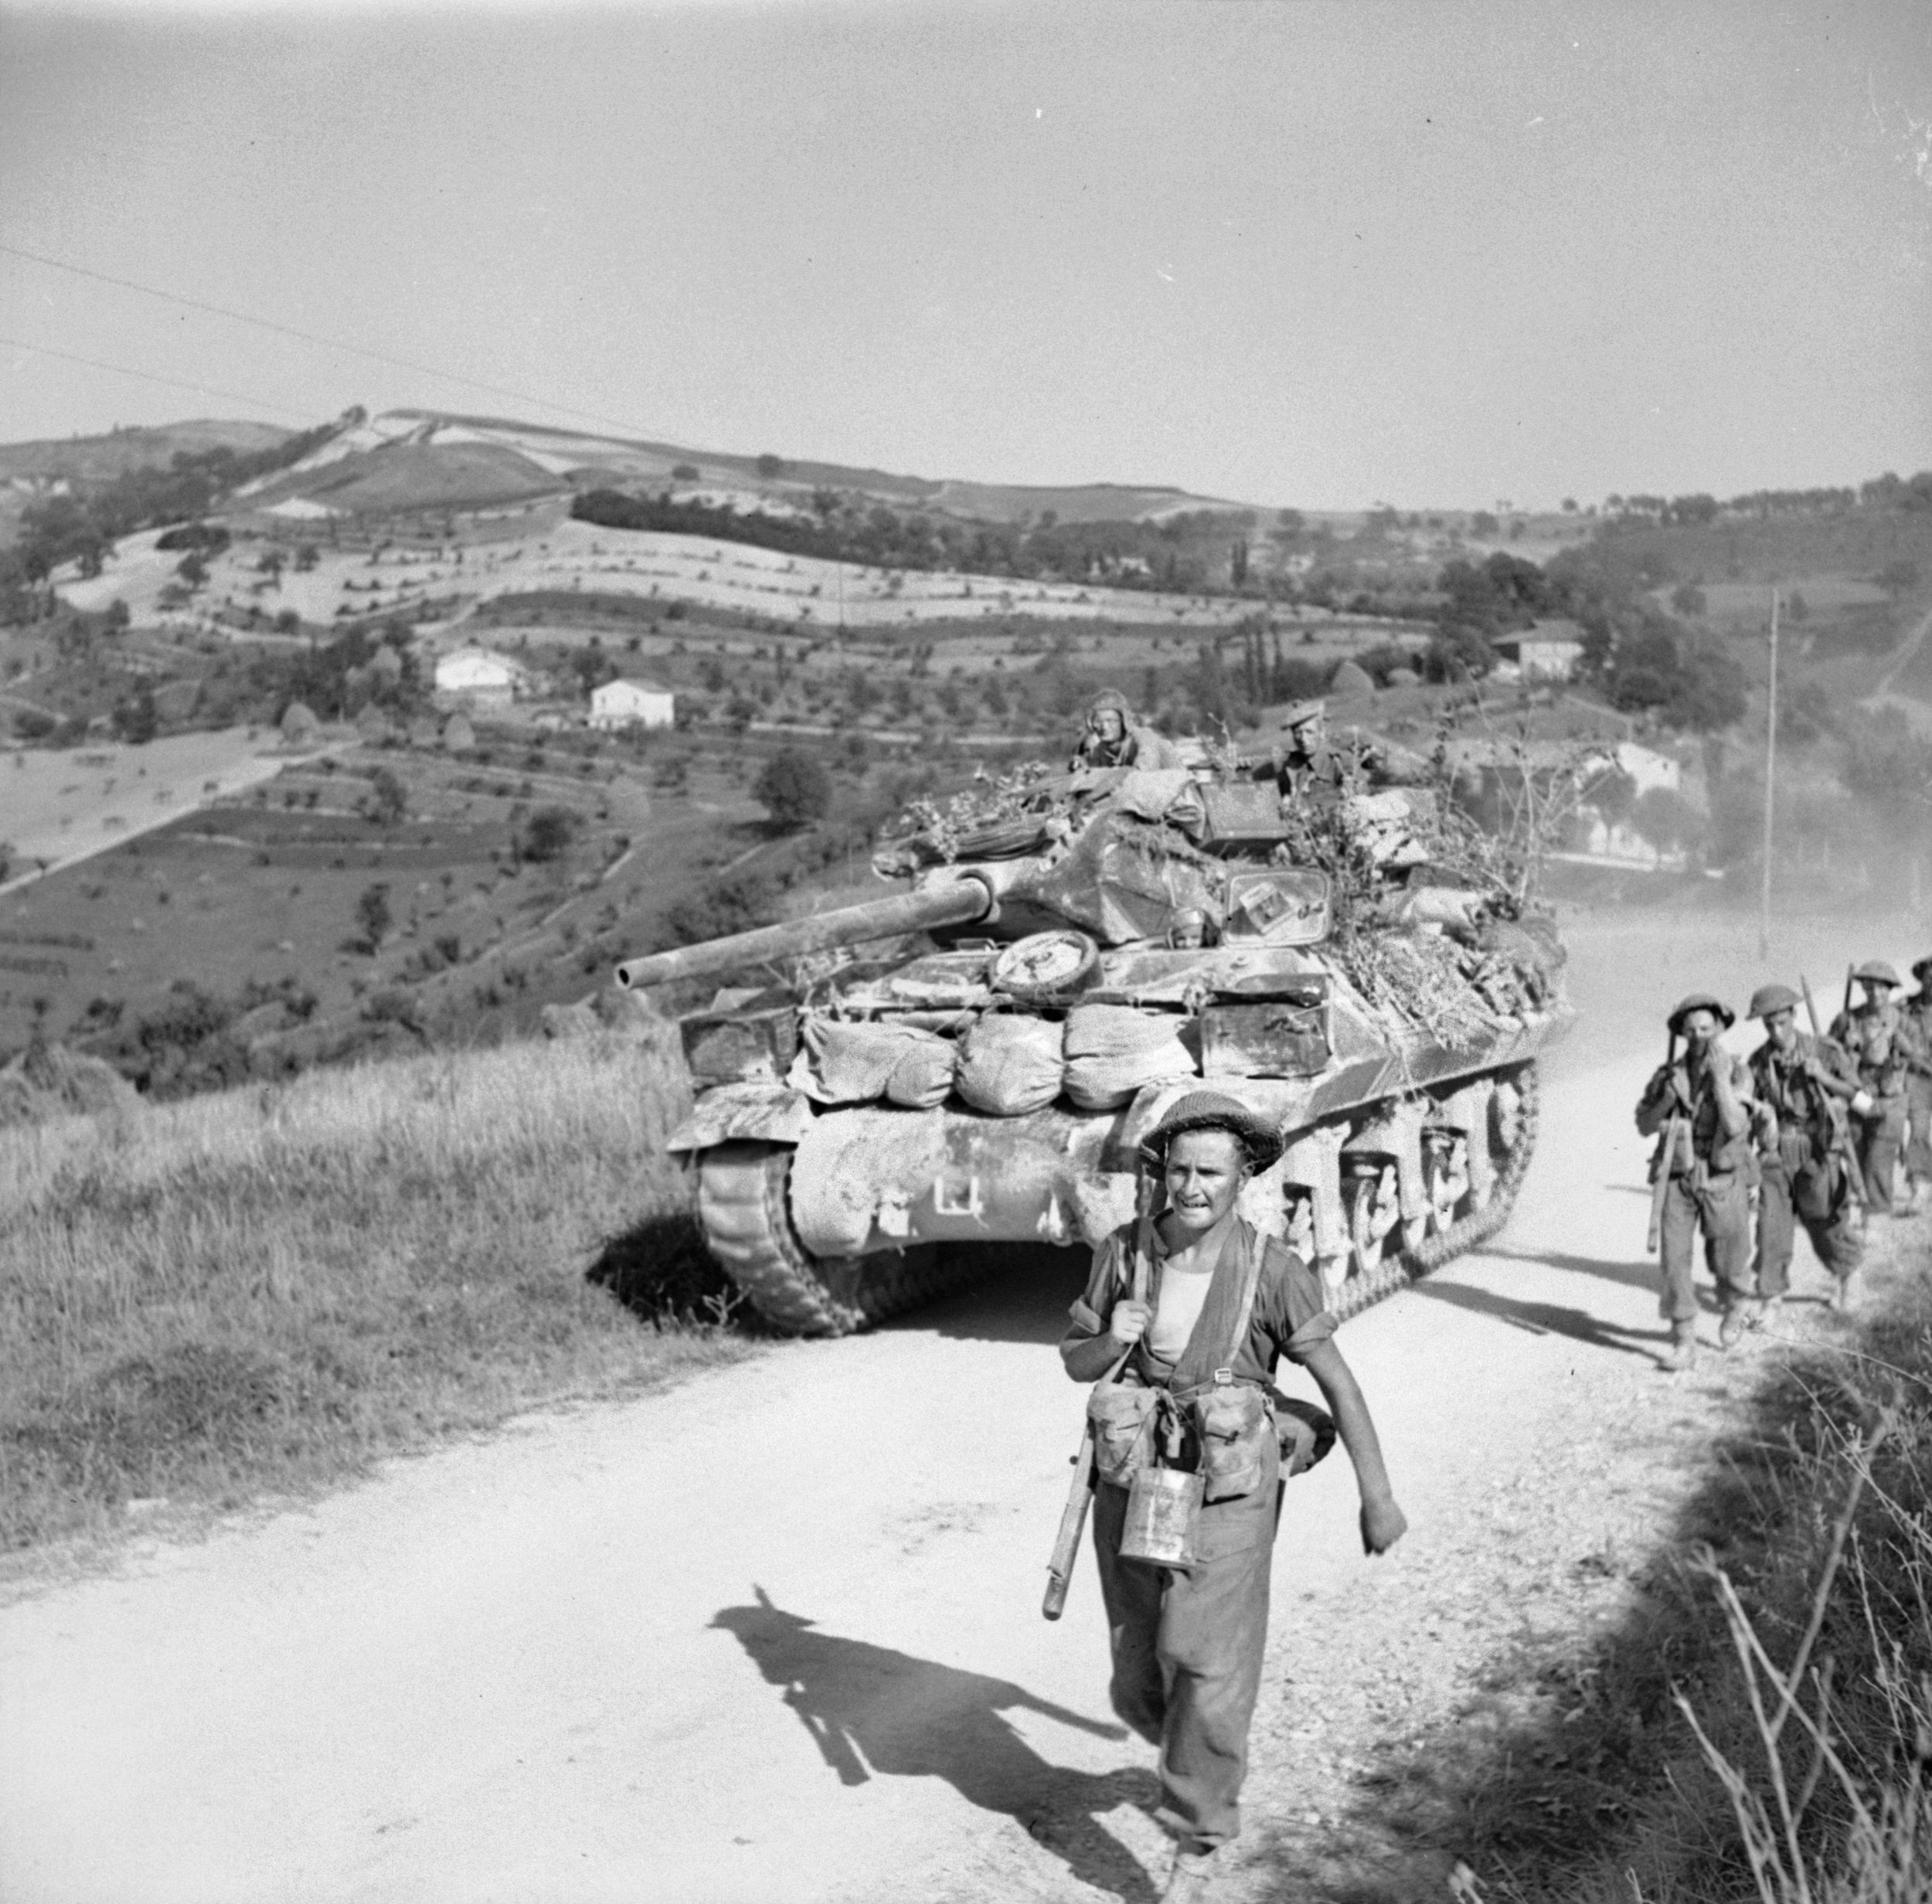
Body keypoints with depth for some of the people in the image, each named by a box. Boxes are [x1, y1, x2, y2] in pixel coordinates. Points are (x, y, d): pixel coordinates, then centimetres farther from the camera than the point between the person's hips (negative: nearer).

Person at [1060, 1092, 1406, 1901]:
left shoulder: (1271, 1269, -14)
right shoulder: (1123, 1252, -5)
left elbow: (1338, 1382, -7)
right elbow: (1075, 1362, 5)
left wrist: (1378, 1496, -6)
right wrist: (1114, 1339, -18)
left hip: (1228, 1495, -3)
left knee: (1207, 1672, -9)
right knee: (1139, 1688, 12)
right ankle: (1199, 1758, 45)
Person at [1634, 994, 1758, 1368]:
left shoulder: (1737, 1074, -8)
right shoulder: (1668, 1074, 0)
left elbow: (1734, 1126, -21)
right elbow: (1644, 1126, 2)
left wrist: (1720, 1075, -25)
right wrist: (1667, 1098, -17)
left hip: (1723, 1179, -2)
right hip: (1678, 1179, 2)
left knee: (1728, 1263, 10)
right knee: (1675, 1257, -7)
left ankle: (1737, 1305, 44)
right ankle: (1684, 1342, 2)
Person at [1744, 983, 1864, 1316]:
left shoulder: (1823, 1052, -7)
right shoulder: (1758, 1061, 0)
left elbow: (1861, 1093, -4)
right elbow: (1750, 1105, 9)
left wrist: (1825, 1078, -20)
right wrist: (1758, 1110, -15)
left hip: (1816, 1151, -2)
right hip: (1775, 1151, 2)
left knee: (1825, 1224, 8)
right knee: (1772, 1225, -4)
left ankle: (1843, 1275, 38)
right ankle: (1770, 1300, 4)